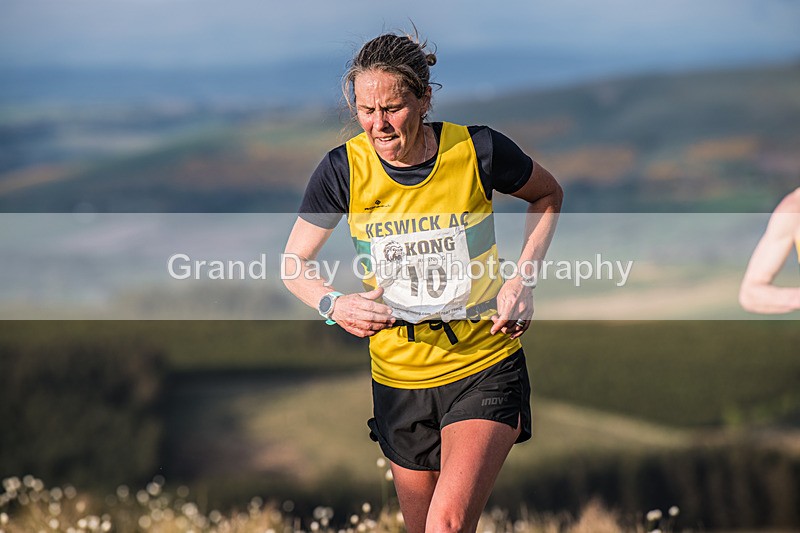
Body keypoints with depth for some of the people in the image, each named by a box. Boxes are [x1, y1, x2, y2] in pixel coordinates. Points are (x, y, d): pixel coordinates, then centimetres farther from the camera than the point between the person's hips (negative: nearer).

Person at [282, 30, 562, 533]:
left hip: (485, 367, -3)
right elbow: (293, 263, 2)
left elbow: (548, 195, 8)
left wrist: (524, 280, -5)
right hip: (399, 377, 3)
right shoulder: (345, 169, -10)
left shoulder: (478, 151, -13)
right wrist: (334, 303, -20)